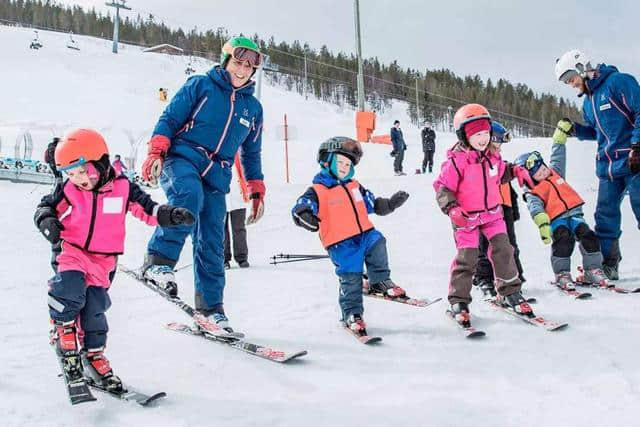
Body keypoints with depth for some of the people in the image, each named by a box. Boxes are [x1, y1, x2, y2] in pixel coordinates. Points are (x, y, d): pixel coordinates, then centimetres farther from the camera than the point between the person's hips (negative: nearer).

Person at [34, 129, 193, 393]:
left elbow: (147, 209, -2)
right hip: (72, 252, 0)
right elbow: (46, 207, 9)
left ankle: (93, 356, 17)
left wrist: (171, 215, -18)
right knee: (70, 292, -25)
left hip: (103, 261, 0)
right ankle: (64, 332, 0)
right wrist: (47, 221, -13)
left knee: (94, 308, -1)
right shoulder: (68, 190, -4)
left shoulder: (122, 188, -7)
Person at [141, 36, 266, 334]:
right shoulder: (200, 85, 6)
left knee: (212, 245, 0)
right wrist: (155, 153, -12)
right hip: (182, 159, -4)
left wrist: (257, 192, 19)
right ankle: (158, 261, -30)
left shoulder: (253, 107, 19)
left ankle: (210, 309, 9)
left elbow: (251, 153, 25)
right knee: (189, 196, -39)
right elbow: (169, 118, 2)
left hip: (216, 178, 4)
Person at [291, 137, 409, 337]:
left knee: (377, 242, -23)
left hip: (364, 234, 5)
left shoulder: (355, 187, 18)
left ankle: (380, 282, -3)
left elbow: (372, 204, 29)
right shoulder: (318, 191, -3)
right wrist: (306, 217, -36)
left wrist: (391, 204, 17)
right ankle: (352, 315, 15)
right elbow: (300, 209, -14)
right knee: (351, 278, -4)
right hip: (341, 244, -5)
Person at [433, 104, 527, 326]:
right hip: (466, 217, -5)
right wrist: (452, 208, -27)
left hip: (492, 213, 5)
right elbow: (442, 187, -15)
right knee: (467, 257, -5)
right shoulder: (456, 160, -17)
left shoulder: (493, 156, 3)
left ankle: (509, 292, 17)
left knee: (503, 250, 0)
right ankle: (458, 301, 9)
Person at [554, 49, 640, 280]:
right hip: (607, 166, 8)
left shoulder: (619, 82, -7)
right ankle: (608, 265, 17)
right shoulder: (588, 101, 18)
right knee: (605, 216, 8)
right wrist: (573, 130, 9)